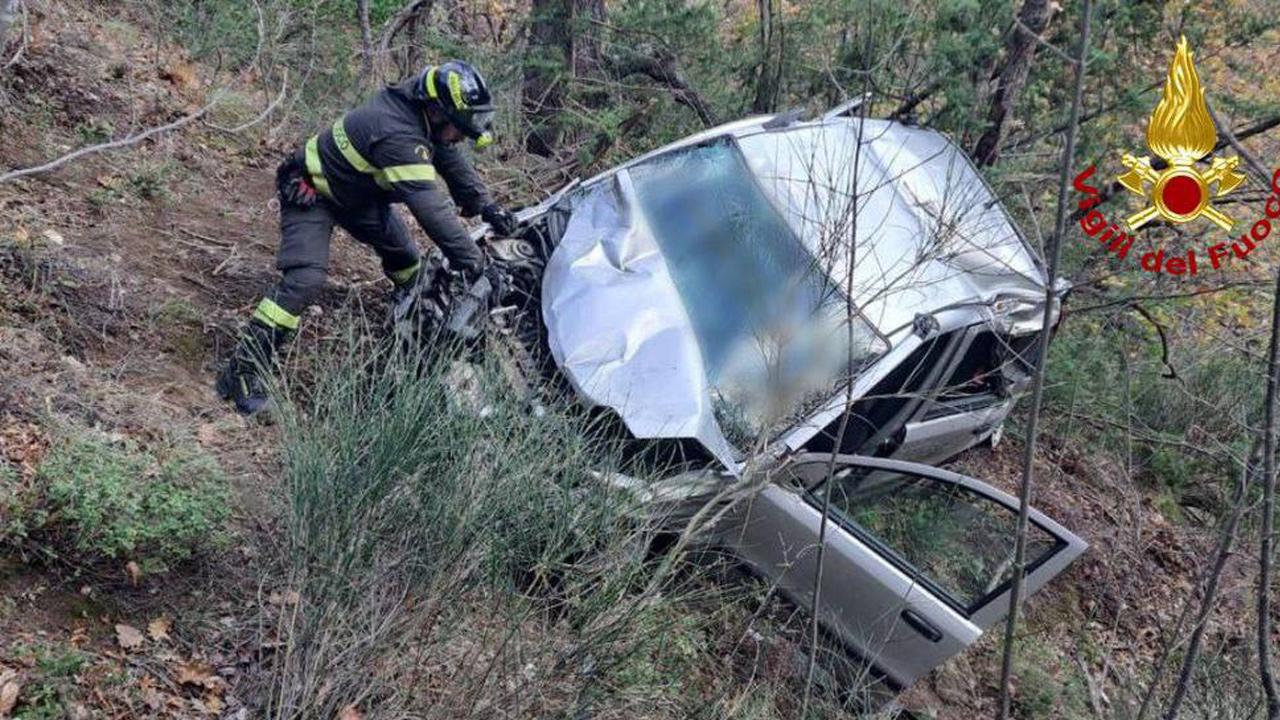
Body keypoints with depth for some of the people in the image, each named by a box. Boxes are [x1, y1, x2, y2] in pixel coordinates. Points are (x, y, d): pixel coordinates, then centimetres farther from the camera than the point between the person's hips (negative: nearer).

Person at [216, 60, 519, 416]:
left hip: (357, 193, 10)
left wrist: (486, 206, -4)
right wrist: (472, 260, -35)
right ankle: (243, 369, -20)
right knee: (304, 279, -23)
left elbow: (452, 160, 5)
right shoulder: (398, 136, -38)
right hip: (312, 193, -10)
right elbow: (431, 208, -39)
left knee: (404, 256, 14)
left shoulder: (419, 109, -10)